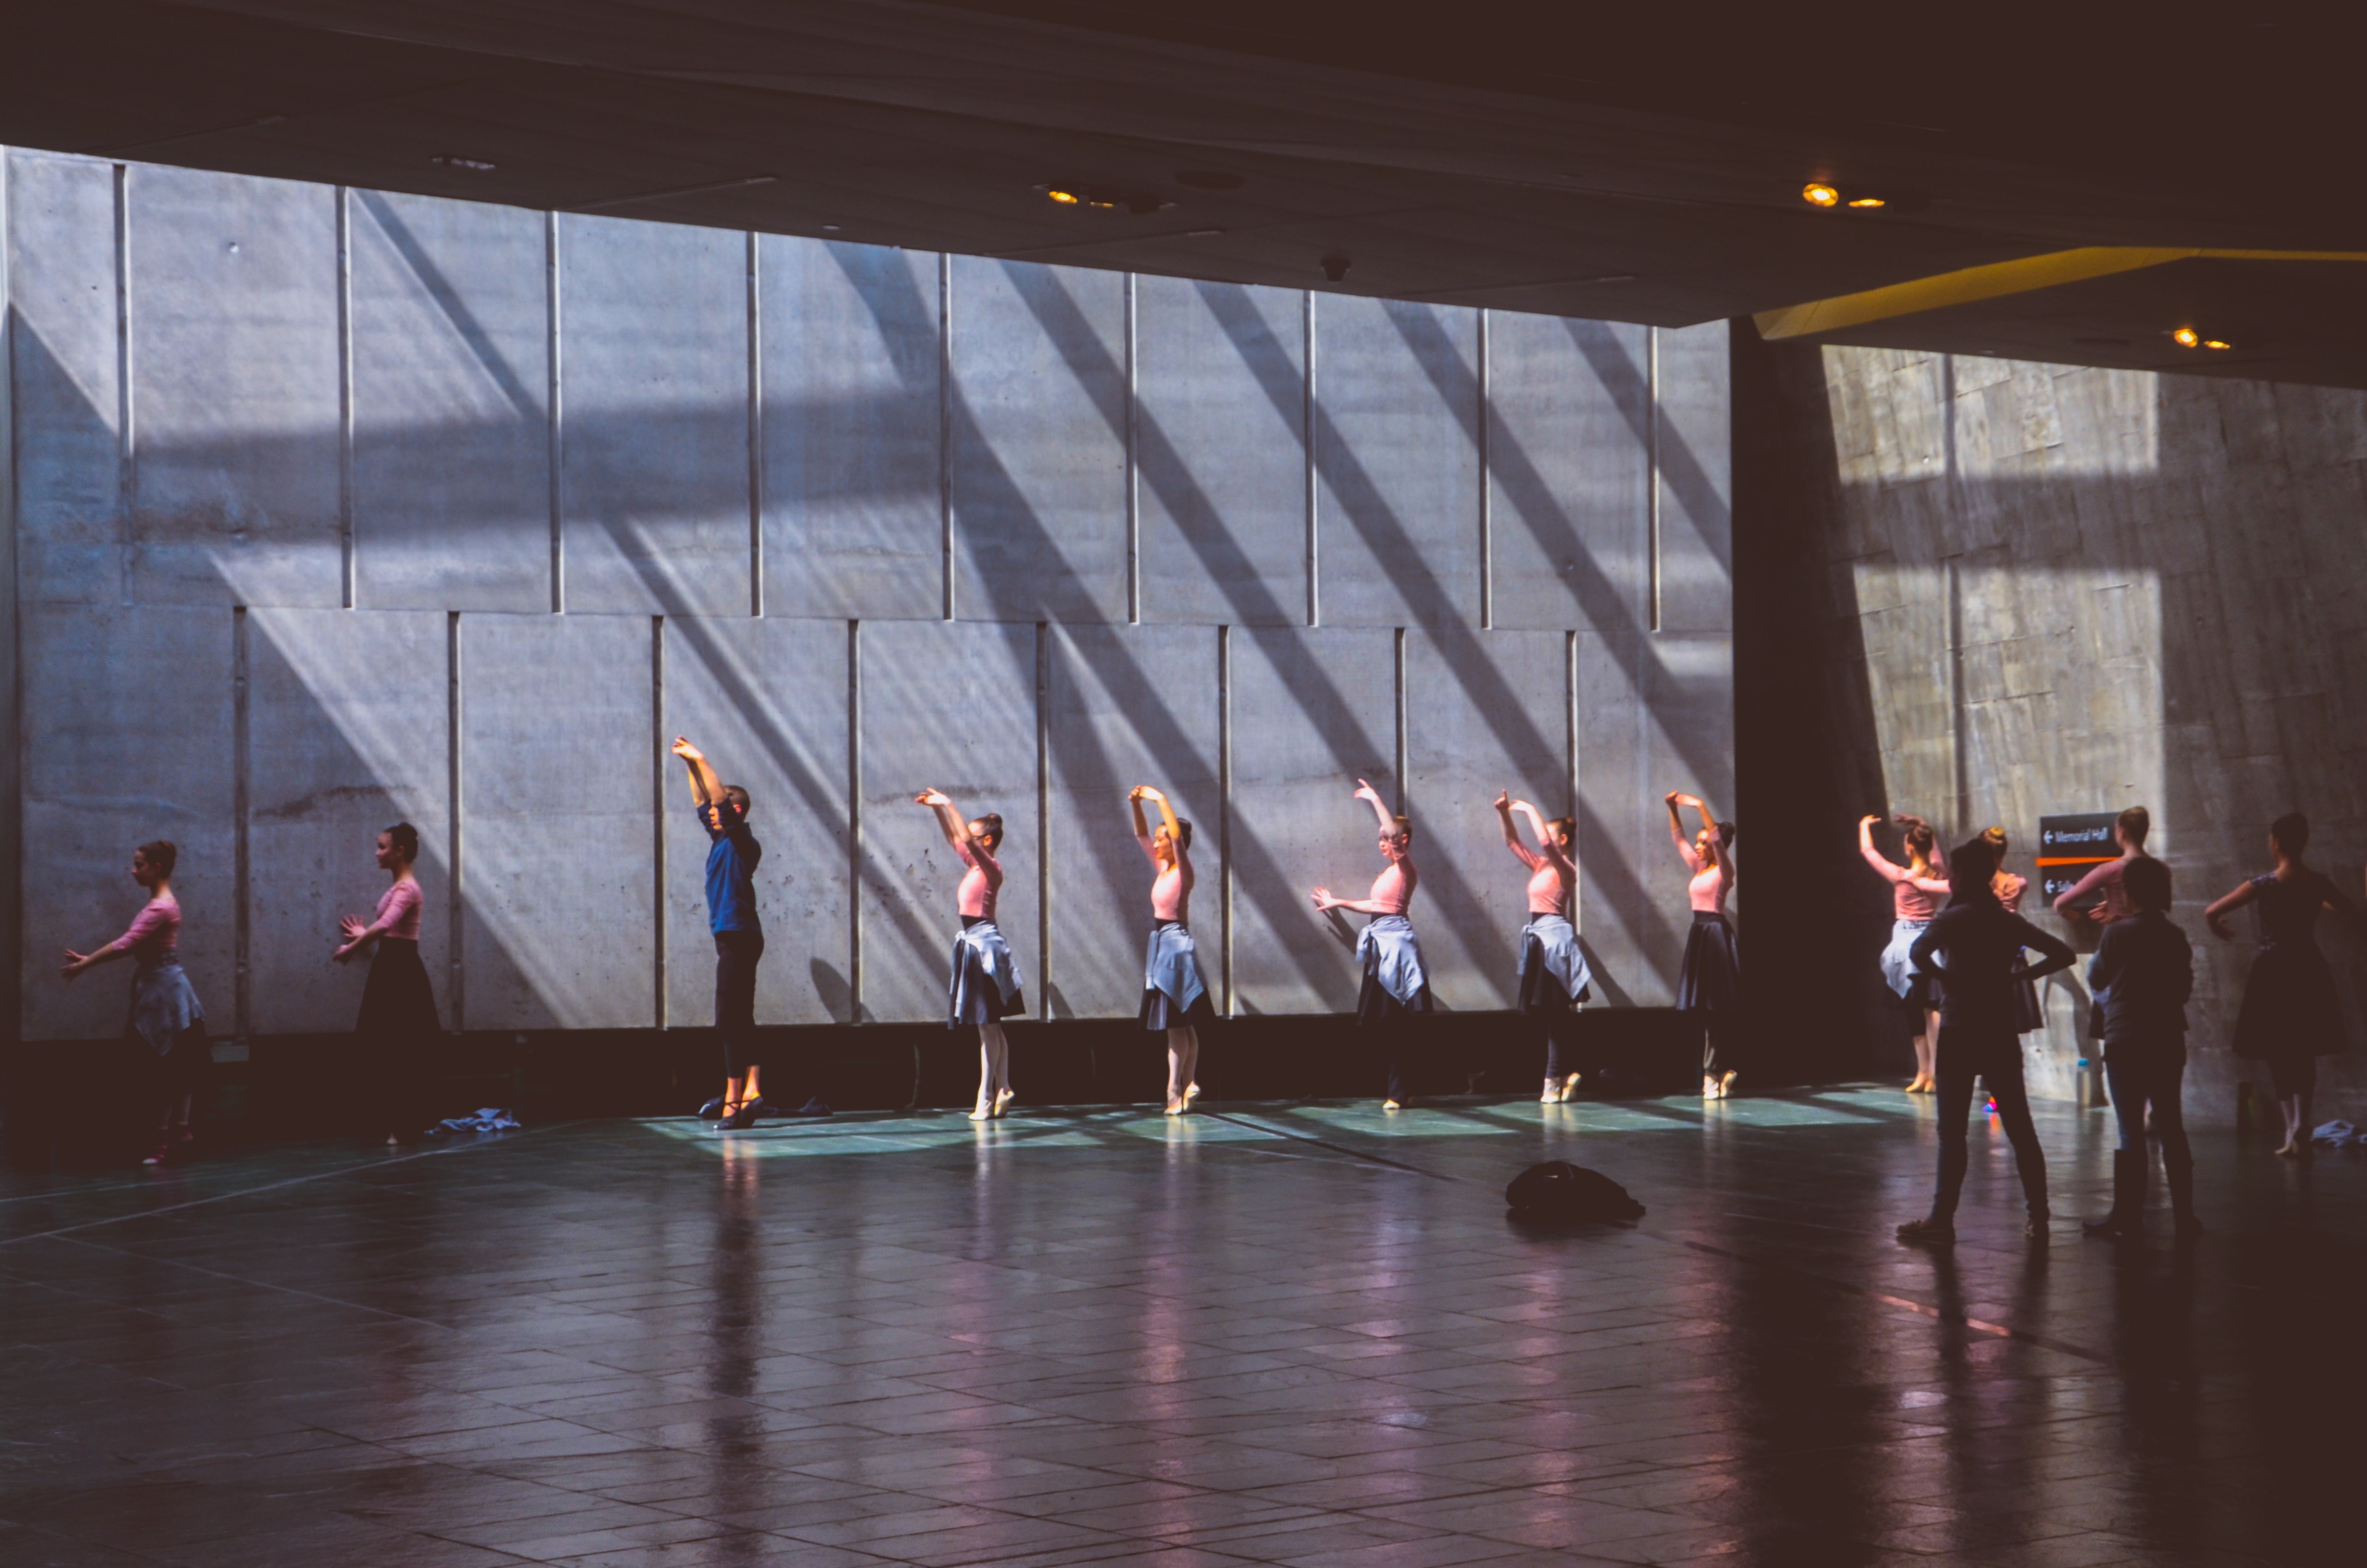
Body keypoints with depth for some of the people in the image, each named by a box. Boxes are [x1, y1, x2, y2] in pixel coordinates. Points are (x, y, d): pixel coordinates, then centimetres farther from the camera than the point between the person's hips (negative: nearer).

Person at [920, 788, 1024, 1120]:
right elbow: (954, 838, 23)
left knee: (987, 1026, -7)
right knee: (990, 1027, 12)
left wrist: (948, 806, -20)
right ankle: (1003, 1089, 17)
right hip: (973, 943, 10)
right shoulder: (975, 866, 13)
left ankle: (986, 1098, -7)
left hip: (983, 943, -10)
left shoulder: (991, 868, -11)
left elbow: (966, 838, -24)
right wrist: (937, 809, 14)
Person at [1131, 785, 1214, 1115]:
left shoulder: (1183, 871, -11)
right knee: (1180, 1025, 10)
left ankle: (1177, 1091, -7)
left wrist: (1162, 801, -23)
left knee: (1177, 1024, -8)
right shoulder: (1162, 868, 11)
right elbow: (1141, 835, 18)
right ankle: (1188, 1085, 13)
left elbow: (1178, 835, -26)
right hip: (1161, 942, 9)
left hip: (1177, 944, -9)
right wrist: (1137, 806, 4)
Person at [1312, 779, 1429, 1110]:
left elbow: (1396, 831, -25)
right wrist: (1339, 903, 33)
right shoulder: (1388, 873, 19)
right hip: (1381, 943, 10)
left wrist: (1374, 799, -19)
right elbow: (1375, 907, 27)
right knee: (1385, 1024, 8)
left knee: (1394, 1023, -8)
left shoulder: (1405, 868, -9)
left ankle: (1398, 1092, -6)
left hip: (1395, 942, -9)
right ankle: (1397, 1091, 14)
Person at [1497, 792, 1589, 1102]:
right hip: (1538, 935, 9)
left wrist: (1530, 810, -17)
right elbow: (1513, 843, 21)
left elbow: (1544, 841, -27)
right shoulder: (1541, 865, 15)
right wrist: (1504, 814, 7)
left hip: (1554, 936, -9)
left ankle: (1556, 1082, -5)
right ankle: (1567, 1076, 13)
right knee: (1551, 1015, 9)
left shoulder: (1565, 868, -9)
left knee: (1556, 1013, -7)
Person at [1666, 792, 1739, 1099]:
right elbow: (1678, 838, 20)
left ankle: (1716, 1072, -9)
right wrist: (1673, 809, 8)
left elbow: (1717, 838, -22)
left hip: (1717, 933, -8)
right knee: (1705, 1008, 6)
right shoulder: (1698, 868, 15)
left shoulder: (1724, 870, -6)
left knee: (1718, 1007, -8)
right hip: (1699, 934, 8)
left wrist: (1700, 807, -23)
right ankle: (1716, 1073, 7)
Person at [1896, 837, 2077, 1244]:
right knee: (2020, 1128, 9)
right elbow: (2063, 953, 10)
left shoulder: (1954, 918, -8)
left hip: (1960, 1036, -5)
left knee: (1952, 1133, -3)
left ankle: (1942, 1219, -3)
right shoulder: (2010, 922, 8)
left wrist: (1943, 976, -11)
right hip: (2002, 1036, 5)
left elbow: (1919, 952, -26)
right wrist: (2021, 974, 8)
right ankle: (2039, 1216, 10)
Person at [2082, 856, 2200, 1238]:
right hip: (2169, 1042, 4)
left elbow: (2096, 980, 1)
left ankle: (2128, 1217, 0)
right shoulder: (2176, 937, 2)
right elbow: (2186, 989, 11)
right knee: (2172, 1129, 10)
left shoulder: (2118, 934, -12)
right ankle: (2185, 1216, 12)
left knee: (2131, 1132, -2)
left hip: (2126, 1042, -4)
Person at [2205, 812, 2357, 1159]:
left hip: (2273, 971, -3)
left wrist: (2220, 930, 10)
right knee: (2305, 1054, 14)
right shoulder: (2317, 882, -3)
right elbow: (2351, 909, 17)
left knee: (2278, 1055, 8)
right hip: (2310, 971, 3)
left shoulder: (2264, 885, -13)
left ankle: (2294, 1131, 1)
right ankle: (2301, 1127, 4)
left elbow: (2211, 914, -13)